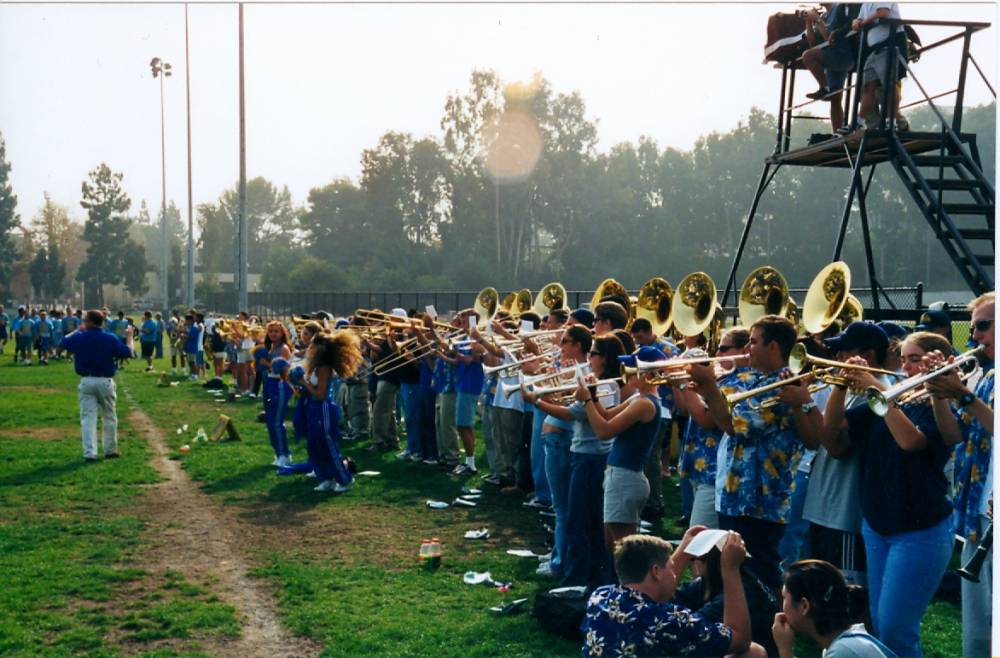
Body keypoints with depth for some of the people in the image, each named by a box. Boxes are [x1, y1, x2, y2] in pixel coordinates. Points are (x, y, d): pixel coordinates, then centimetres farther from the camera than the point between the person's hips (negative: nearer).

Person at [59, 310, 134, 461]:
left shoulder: (79, 338, -3)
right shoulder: (111, 339, -8)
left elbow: (63, 342, 17)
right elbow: (127, 353, -3)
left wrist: (77, 330, 29)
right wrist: (129, 337, 13)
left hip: (86, 382, 1)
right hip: (105, 382, 0)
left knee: (88, 417, 1)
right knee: (109, 417, 13)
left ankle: (90, 452, -8)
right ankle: (110, 450, 21)